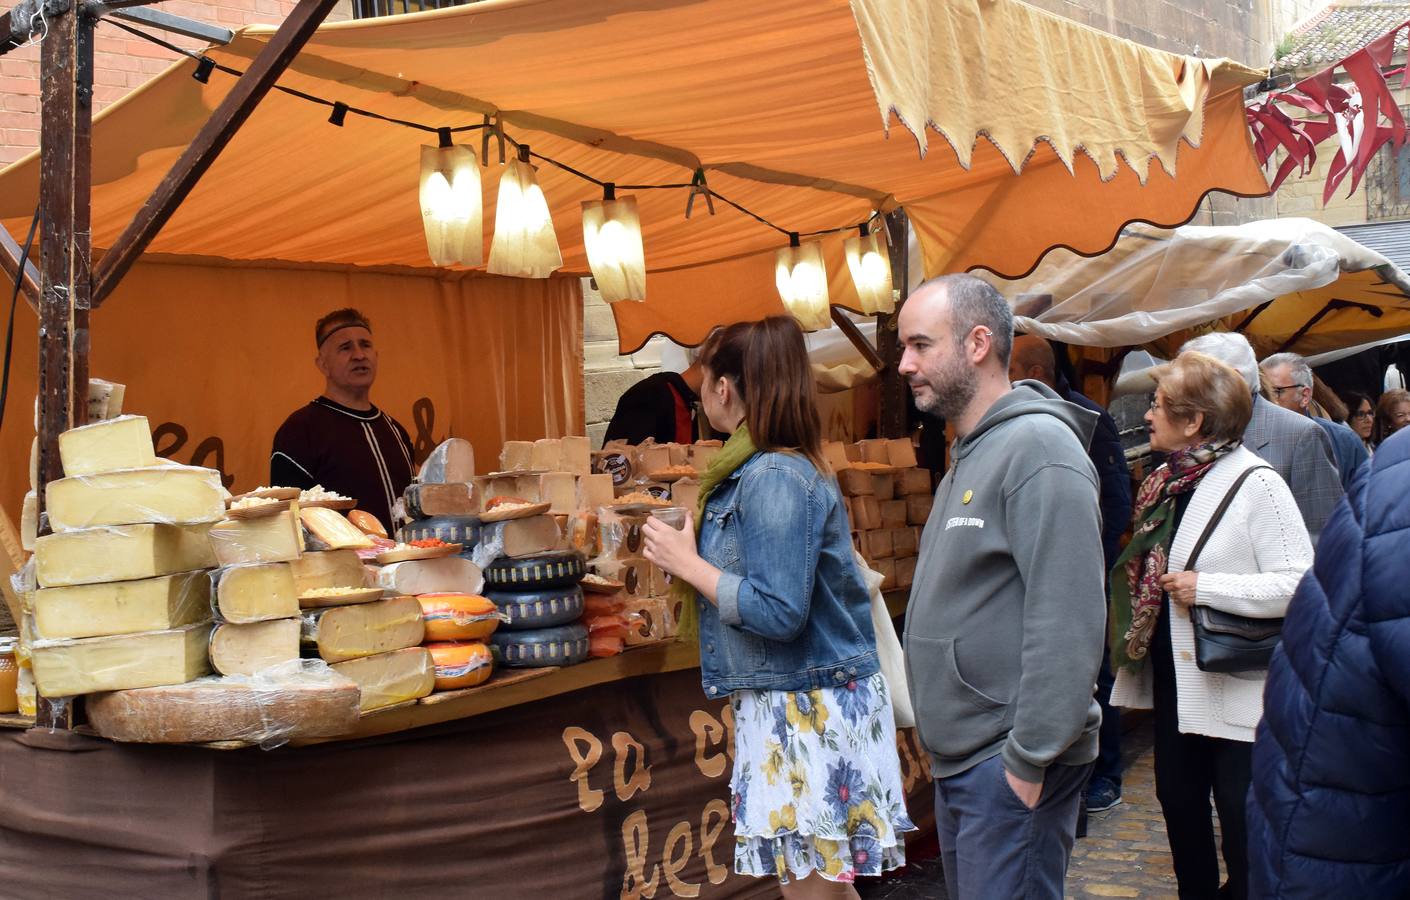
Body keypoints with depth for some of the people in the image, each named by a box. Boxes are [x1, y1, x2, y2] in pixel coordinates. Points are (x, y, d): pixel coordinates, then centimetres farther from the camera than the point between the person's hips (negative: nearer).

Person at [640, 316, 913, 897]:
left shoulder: (776, 478, -18)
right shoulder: (755, 469, 11)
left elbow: (778, 612, -23)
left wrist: (688, 564, -13)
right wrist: (685, 553, 10)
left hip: (812, 712, -10)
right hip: (781, 703, 10)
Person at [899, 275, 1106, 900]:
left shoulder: (1038, 449, -16)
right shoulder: (969, 456, 14)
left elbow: (1068, 621, -22)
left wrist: (1029, 760, -21)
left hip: (1011, 766, -9)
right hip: (958, 758, 9)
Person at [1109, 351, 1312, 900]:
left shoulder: (1256, 485, -16)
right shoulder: (1166, 482, 9)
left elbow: (1298, 584, -24)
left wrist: (1205, 587, -24)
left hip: (1236, 688, -8)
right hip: (1175, 680, 8)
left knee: (1241, 823, 2)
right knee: (1178, 800, 18)